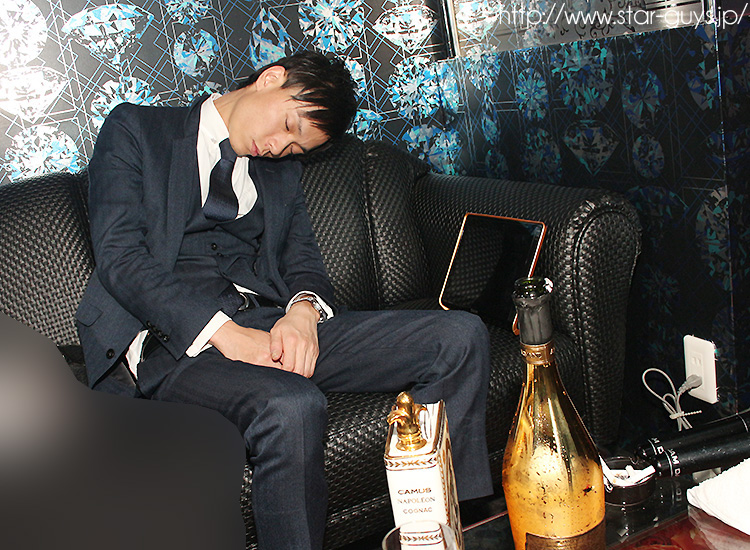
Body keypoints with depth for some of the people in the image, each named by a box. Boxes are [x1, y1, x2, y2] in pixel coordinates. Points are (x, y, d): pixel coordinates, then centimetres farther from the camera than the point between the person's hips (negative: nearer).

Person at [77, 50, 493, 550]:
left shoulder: (282, 171, 23)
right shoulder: (136, 130, 6)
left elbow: (303, 261, 15)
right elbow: (120, 257, -7)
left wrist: (303, 309, -12)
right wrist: (223, 331, -20)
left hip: (272, 323, 5)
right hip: (175, 339, -5)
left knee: (460, 336, -11)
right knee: (291, 405, -39)